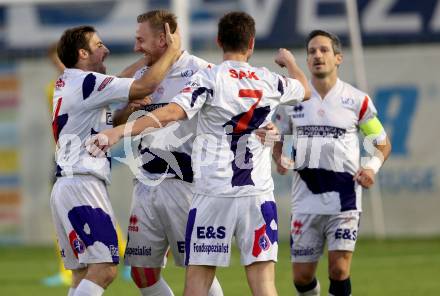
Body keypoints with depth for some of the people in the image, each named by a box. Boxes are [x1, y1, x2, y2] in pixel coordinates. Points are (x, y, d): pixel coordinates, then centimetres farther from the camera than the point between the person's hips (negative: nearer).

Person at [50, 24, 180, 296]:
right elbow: (145, 86, -17)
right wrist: (173, 50, -5)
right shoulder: (86, 82, -11)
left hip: (68, 185, 10)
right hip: (82, 185, -10)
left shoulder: (65, 84, 17)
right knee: (104, 269, -14)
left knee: (83, 273, 10)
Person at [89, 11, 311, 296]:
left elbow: (172, 112, -21)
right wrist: (289, 61, 49)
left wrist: (122, 130, -25)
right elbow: (305, 90, 29)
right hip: (258, 196, 2)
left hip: (213, 195, -2)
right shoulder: (270, 82, 7)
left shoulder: (209, 78, -6)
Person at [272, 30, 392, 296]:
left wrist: (372, 167, -9)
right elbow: (276, 139, 17)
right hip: (305, 198, 2)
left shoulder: (357, 101, 1)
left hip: (344, 197, -2)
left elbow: (383, 144, 10)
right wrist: (279, 159, -5)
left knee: (339, 270, -12)